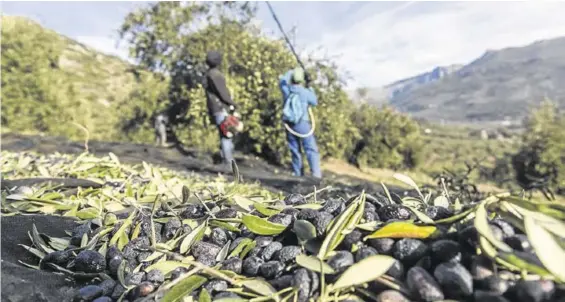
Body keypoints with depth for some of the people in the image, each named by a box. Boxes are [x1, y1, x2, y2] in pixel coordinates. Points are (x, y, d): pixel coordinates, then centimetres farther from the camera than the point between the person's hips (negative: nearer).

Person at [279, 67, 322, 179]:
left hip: (289, 124, 4)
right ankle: (316, 171, -10)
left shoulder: (286, 90, 0)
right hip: (302, 124, -4)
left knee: (295, 149, 13)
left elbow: (282, 80, 22)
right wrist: (310, 88, 15)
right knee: (311, 148, -1)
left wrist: (290, 72, 32)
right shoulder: (305, 92, -9)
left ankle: (298, 172, 16)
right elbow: (315, 102, 9)